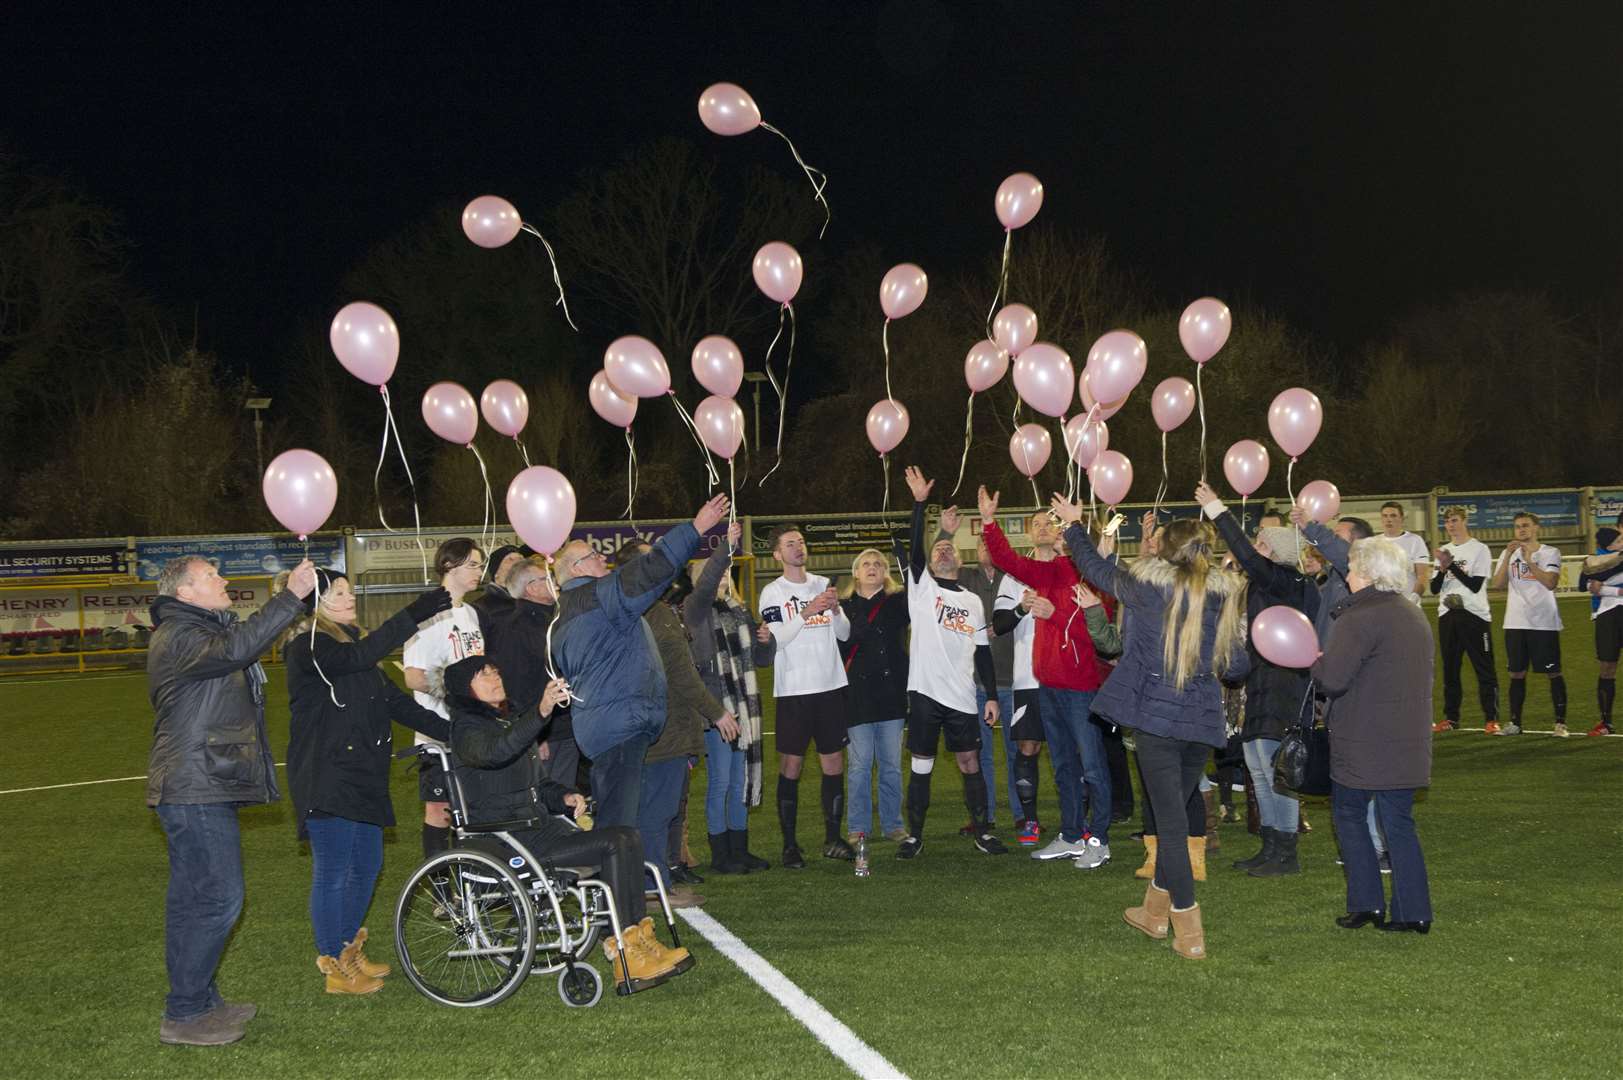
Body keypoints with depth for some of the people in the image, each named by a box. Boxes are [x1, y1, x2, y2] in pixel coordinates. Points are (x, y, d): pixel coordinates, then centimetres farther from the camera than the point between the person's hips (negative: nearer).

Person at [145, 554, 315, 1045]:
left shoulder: (204, 631, 22)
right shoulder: (177, 637, -15)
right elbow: (235, 648, -31)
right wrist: (291, 597, -32)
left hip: (204, 790, 11)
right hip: (194, 792, -11)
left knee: (193, 901, 15)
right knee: (218, 899, -10)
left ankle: (198, 1001, 23)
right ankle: (183, 1014, -4)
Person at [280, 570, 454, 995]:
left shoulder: (349, 643, 17)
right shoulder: (307, 649, -12)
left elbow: (392, 699, 15)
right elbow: (361, 656, -31)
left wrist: (451, 731, 6)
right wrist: (416, 613, -35)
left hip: (363, 776, 9)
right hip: (325, 780, -9)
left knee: (366, 866, 14)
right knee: (333, 873, -2)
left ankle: (347, 951, 29)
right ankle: (336, 969, 8)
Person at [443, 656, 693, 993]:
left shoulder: (509, 720, 22)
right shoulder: (467, 729, -6)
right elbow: (494, 752, -32)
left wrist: (564, 797, 7)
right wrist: (541, 712, -43)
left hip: (538, 825, 8)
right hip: (507, 841, -8)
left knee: (627, 838, -12)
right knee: (614, 845, -21)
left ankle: (638, 941, -14)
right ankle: (623, 956, -20)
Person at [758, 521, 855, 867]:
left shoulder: (823, 585, 11)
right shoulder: (772, 593, -1)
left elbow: (845, 634, 8)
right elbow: (777, 639, -13)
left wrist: (835, 610, -11)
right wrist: (808, 611, -21)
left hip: (832, 685, 4)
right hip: (793, 690, -4)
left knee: (834, 763, 6)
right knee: (791, 766, -2)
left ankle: (833, 838, 15)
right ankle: (789, 844, 2)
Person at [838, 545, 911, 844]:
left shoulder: (898, 602, 8)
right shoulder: (843, 607, 7)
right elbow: (835, 649, 4)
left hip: (892, 693, 1)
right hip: (857, 695, -1)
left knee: (892, 763, 7)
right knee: (860, 763, 1)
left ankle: (892, 824, 17)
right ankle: (859, 828, 10)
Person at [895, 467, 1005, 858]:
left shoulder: (973, 601, 14)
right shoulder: (921, 587, 5)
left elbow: (983, 652, 13)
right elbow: (914, 547, -10)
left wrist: (992, 695, 6)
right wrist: (919, 502, -18)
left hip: (962, 696, 2)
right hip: (925, 692, -2)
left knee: (971, 763, 4)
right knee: (921, 767, 3)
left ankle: (983, 833, 14)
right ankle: (914, 836, 12)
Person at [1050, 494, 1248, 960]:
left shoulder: (1147, 586, -7)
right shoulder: (1226, 596, 2)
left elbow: (1095, 567, 9)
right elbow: (1238, 666, 5)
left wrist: (1073, 525, 26)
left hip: (1155, 715, -4)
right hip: (1203, 720, 4)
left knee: (1170, 819, -1)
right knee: (1174, 813, 19)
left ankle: (1189, 933, -3)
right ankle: (1155, 910, 33)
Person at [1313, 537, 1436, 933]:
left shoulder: (1359, 618, -16)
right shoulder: (1415, 617, 13)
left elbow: (1333, 678, -23)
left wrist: (1316, 661, 0)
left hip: (1363, 744, -7)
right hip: (1408, 741, 7)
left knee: (1349, 813, 9)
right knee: (1399, 823, 11)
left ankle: (1366, 902, 7)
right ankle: (1414, 911, 10)